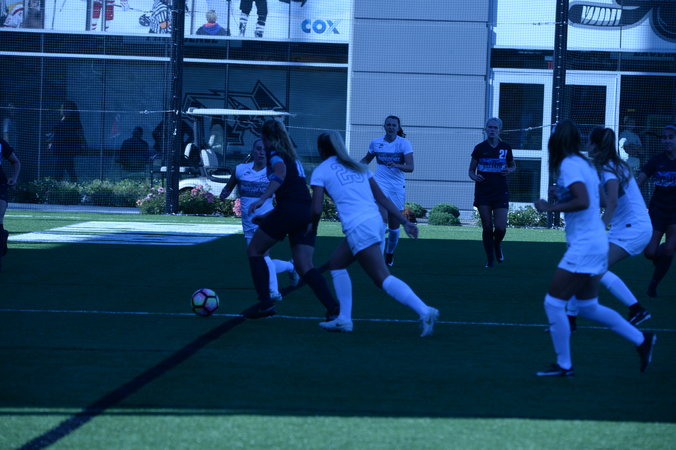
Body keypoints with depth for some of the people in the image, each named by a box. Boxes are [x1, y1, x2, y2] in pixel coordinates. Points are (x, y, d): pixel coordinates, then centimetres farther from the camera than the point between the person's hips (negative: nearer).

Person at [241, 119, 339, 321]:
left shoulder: (274, 153, 4)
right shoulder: (293, 157, 28)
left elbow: (281, 172, -20)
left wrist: (262, 199, -30)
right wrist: (268, 216, 38)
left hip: (289, 211, -7)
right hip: (308, 212, 7)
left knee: (254, 250, 11)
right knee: (304, 266, 0)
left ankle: (265, 302, 3)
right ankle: (333, 308, -20)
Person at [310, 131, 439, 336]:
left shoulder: (321, 171, 7)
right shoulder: (358, 167, 23)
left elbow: (316, 209, -3)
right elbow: (382, 198, 18)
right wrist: (405, 221, 15)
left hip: (358, 227, -7)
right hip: (375, 220, 7)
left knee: (382, 278, -10)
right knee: (337, 263, 20)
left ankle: (424, 311, -23)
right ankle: (343, 319, 12)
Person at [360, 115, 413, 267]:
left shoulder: (403, 143, -4)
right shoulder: (375, 143, 3)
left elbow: (410, 167, -14)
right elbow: (367, 159, 22)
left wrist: (396, 165, -32)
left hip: (397, 186, 0)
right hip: (380, 184, 0)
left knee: (394, 227, 8)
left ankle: (390, 253, 33)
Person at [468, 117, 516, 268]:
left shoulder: (505, 148, 3)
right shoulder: (480, 148, 1)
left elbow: (513, 166, 18)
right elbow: (471, 170, 7)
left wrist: (509, 170, -5)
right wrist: (474, 176, -15)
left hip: (500, 193, 0)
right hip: (483, 192, 0)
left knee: (500, 227, -9)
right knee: (487, 227, 0)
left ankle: (497, 245, 25)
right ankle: (490, 259, 14)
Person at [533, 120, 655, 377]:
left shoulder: (569, 165, -14)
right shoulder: (585, 164, 13)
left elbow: (583, 201, -26)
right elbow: (599, 199, 19)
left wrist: (550, 208, -19)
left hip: (584, 247, -9)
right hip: (596, 242, 9)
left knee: (554, 302, -4)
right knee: (588, 307, 18)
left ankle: (563, 365, 2)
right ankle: (641, 341, 22)